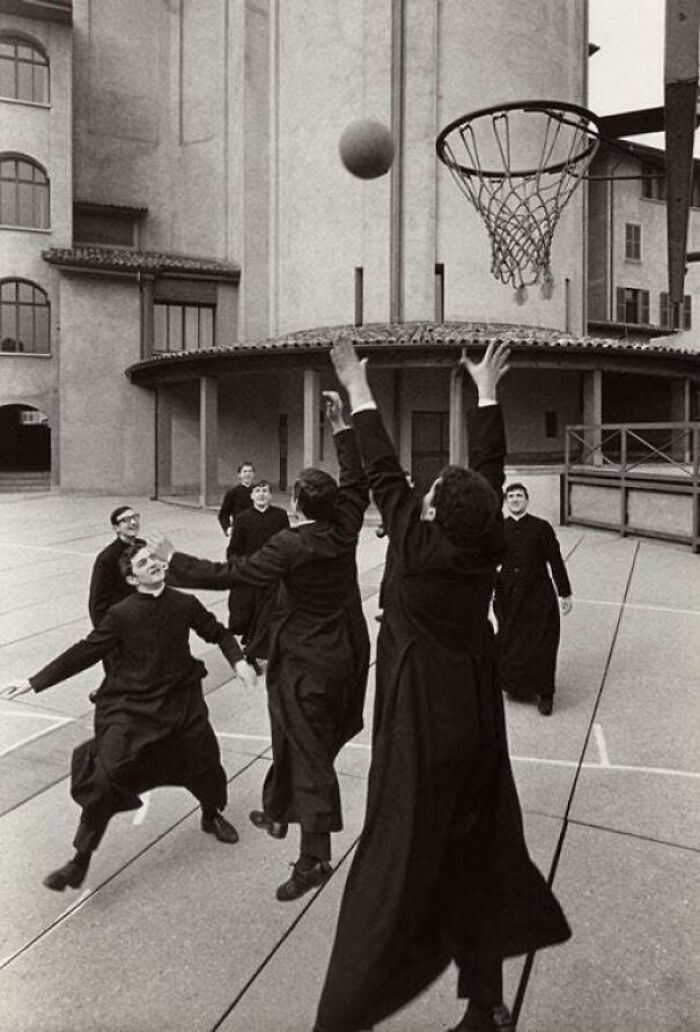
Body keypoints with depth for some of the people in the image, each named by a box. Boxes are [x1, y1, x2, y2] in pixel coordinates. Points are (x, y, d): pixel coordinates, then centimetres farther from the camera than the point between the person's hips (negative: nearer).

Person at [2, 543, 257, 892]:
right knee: (105, 779, -11)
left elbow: (218, 633, 8)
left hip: (180, 700, 2)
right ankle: (81, 860, 10)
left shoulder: (185, 604, -7)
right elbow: (84, 653, -8)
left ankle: (212, 816, 44)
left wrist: (238, 660, -8)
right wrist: (35, 682, -8)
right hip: (131, 708, -2)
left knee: (206, 762, 9)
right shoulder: (122, 614, -12)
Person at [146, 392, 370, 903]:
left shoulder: (289, 545, -22)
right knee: (296, 736, 25)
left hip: (306, 661, -7)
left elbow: (232, 573, -22)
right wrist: (341, 425, 13)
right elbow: (358, 480, 10)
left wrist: (174, 561, -11)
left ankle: (315, 859, 10)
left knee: (307, 750, 2)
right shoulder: (345, 528, -5)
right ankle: (278, 812, 46)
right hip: (348, 654, 7)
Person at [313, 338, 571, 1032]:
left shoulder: (415, 545, -17)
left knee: (398, 859, 3)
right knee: (476, 849, 16)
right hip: (475, 715, 5)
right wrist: (486, 388, 18)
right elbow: (489, 463, 5)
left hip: (418, 724, -4)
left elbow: (382, 470, -6)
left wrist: (358, 389, 6)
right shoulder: (489, 546, -7)